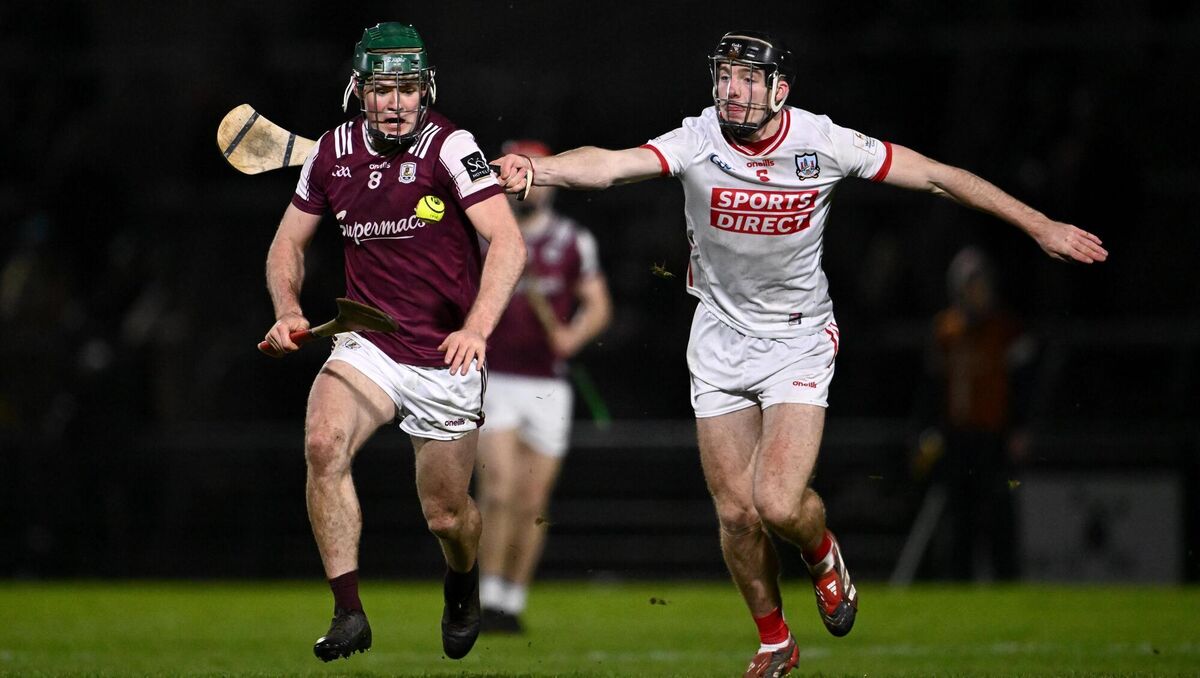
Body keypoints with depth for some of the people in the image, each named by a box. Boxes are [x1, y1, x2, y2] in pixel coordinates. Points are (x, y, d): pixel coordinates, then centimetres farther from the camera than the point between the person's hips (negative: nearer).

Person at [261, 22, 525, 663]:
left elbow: (508, 242, -24)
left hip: (445, 359, -3)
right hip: (368, 345, 3)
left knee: (445, 515, 5)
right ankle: (348, 612, -23)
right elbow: (288, 243, 14)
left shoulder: (448, 146, -14)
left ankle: (463, 586, 43)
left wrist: (476, 328, -37)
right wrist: (288, 310, -5)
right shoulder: (333, 152, 0)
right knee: (323, 442, -27)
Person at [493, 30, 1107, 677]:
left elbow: (938, 177, -6)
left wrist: (1042, 227, -3)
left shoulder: (822, 143, -15)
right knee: (735, 512, 2)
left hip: (799, 338, -1)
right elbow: (610, 164, -34)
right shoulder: (699, 141, -16)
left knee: (779, 504, -17)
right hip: (721, 338, 2)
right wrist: (537, 169, -55)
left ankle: (823, 556, 19)